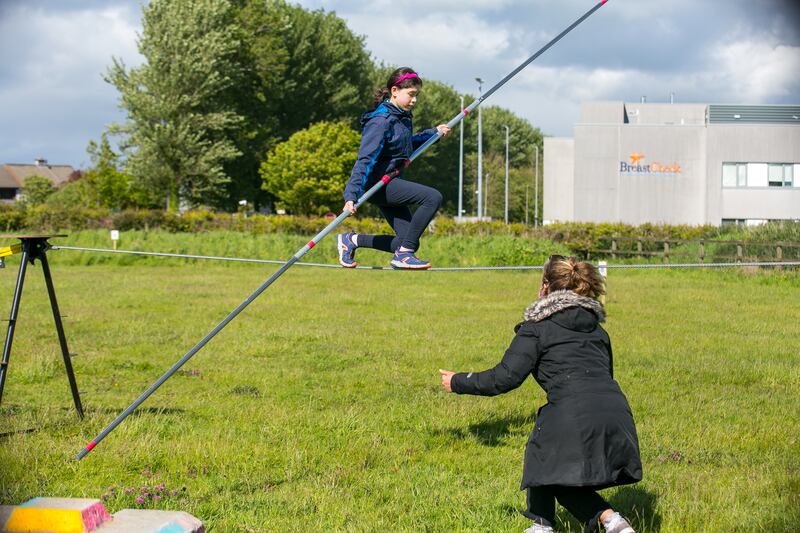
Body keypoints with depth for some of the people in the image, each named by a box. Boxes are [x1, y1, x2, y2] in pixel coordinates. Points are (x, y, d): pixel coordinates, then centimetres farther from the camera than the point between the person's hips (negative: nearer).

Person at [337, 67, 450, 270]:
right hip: (377, 184, -10)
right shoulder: (381, 121, -18)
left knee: (409, 242, 6)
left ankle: (351, 240, 19)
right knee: (433, 197, -24)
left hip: (389, 184, 10)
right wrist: (351, 196, -32)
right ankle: (403, 254, -18)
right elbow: (365, 159, -25)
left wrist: (434, 132, 28)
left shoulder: (402, 116, 10)